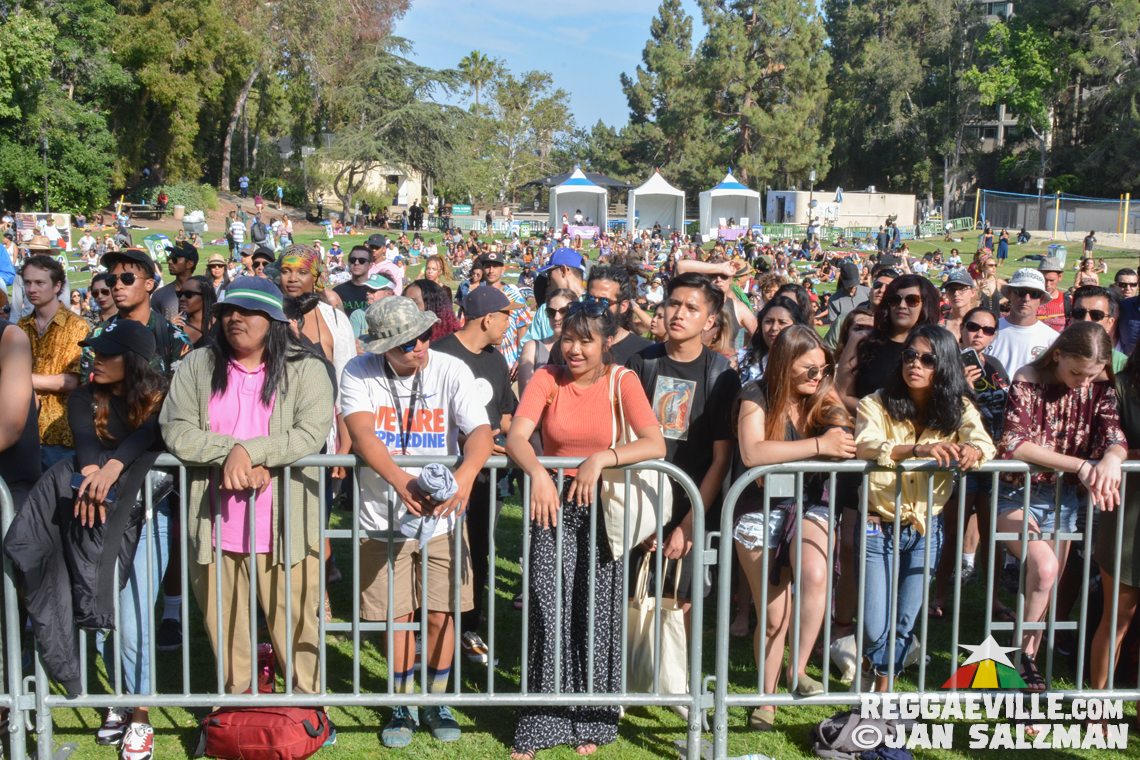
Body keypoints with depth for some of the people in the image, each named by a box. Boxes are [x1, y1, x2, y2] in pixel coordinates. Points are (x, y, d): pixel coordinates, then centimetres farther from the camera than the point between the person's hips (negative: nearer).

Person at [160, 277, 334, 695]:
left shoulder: (305, 369, -1)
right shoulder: (197, 366, 8)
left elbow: (312, 433, -14)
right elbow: (176, 431, -3)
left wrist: (249, 451, -20)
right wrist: (230, 453, -16)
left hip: (284, 525, -3)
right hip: (215, 525, 3)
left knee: (295, 621, 4)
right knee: (224, 625, 14)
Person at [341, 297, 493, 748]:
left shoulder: (451, 371, -10)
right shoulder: (360, 373, -10)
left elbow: (481, 430, -20)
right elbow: (361, 433, -24)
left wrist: (466, 474, -41)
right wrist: (401, 482, -41)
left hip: (440, 515, 1)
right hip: (383, 518, 0)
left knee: (441, 614, 5)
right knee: (396, 616, 7)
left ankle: (435, 702, 27)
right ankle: (404, 705, 27)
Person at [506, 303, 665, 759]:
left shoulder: (622, 381, -5)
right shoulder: (546, 379, -2)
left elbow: (656, 444, -16)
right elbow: (516, 437, -15)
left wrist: (601, 458, -29)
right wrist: (538, 473, -33)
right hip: (554, 504, 1)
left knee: (598, 615, 1)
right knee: (549, 611, -7)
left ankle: (591, 723, 17)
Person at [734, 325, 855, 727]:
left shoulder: (824, 398, 2)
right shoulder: (757, 397, -12)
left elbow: (844, 444, -2)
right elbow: (751, 453, -28)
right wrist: (819, 445, -29)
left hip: (809, 505, 2)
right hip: (761, 509, -2)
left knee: (815, 575, -30)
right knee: (774, 616, 2)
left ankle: (797, 670, -12)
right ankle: (767, 698, 24)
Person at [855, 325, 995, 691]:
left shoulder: (958, 409, -2)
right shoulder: (877, 405, -11)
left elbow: (986, 443, -18)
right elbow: (865, 446, -29)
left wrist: (972, 450, -42)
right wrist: (917, 449, -45)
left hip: (926, 529, 3)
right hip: (879, 526, -2)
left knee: (903, 622, 12)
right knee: (875, 631, -3)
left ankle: (882, 687, 38)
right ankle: (905, 647, 34)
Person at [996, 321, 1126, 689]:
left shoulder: (1100, 387, -4)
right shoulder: (1027, 382, -17)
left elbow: (1115, 435, -13)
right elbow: (1013, 444, -27)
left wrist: (1112, 458, -39)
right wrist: (1081, 466, -35)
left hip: (1063, 500, 5)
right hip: (1018, 496, -5)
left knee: (1046, 590, 10)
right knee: (1044, 567, -27)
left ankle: (1028, 663, 26)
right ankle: (1023, 653, -9)